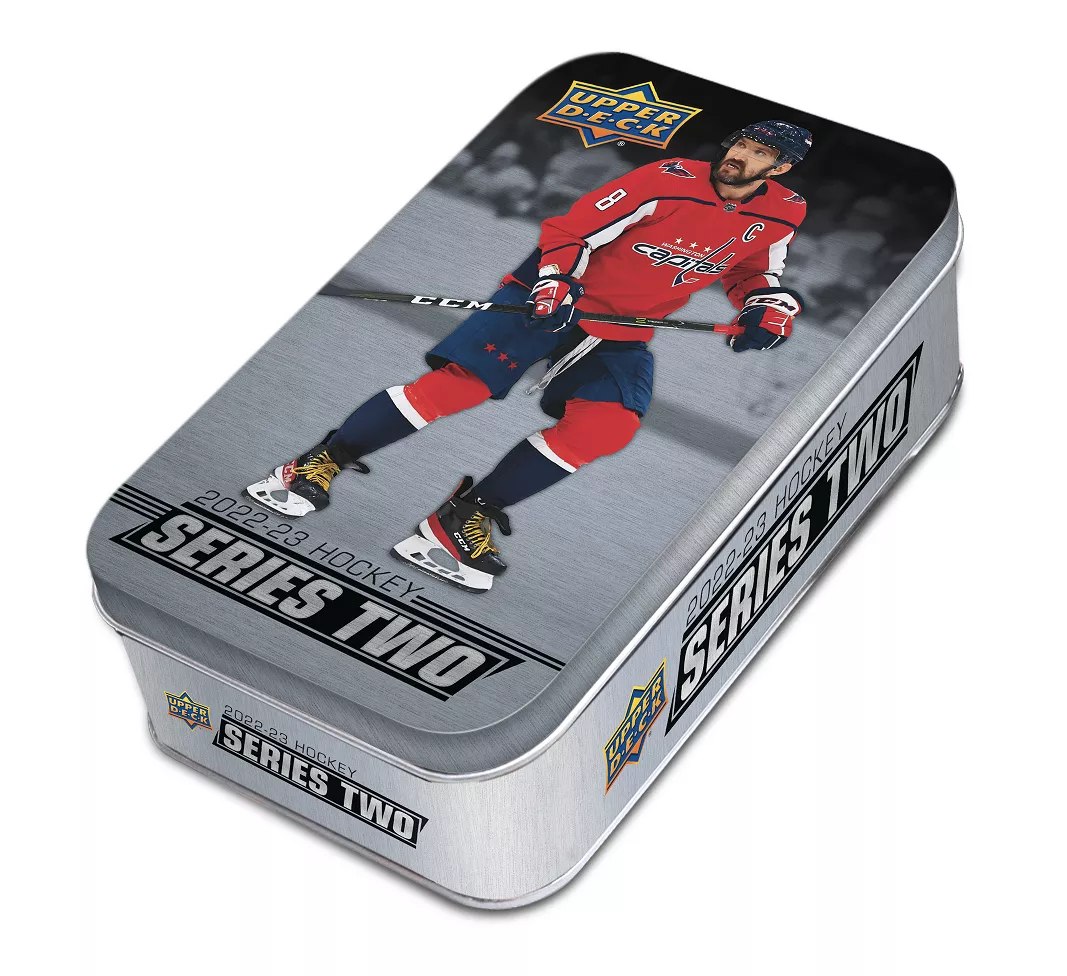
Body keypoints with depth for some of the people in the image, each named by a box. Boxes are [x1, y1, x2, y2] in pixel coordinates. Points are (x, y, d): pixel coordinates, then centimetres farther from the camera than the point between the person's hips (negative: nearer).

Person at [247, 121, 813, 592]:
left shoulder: (782, 215, 0)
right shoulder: (670, 182, -16)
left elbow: (753, 272, 20)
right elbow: (570, 230, -12)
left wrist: (769, 308, 0)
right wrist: (555, 284, -26)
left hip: (623, 331, 5)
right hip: (557, 298, -5)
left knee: (608, 426, -21)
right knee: (462, 381, -18)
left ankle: (469, 514, -15)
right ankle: (326, 460, -6)